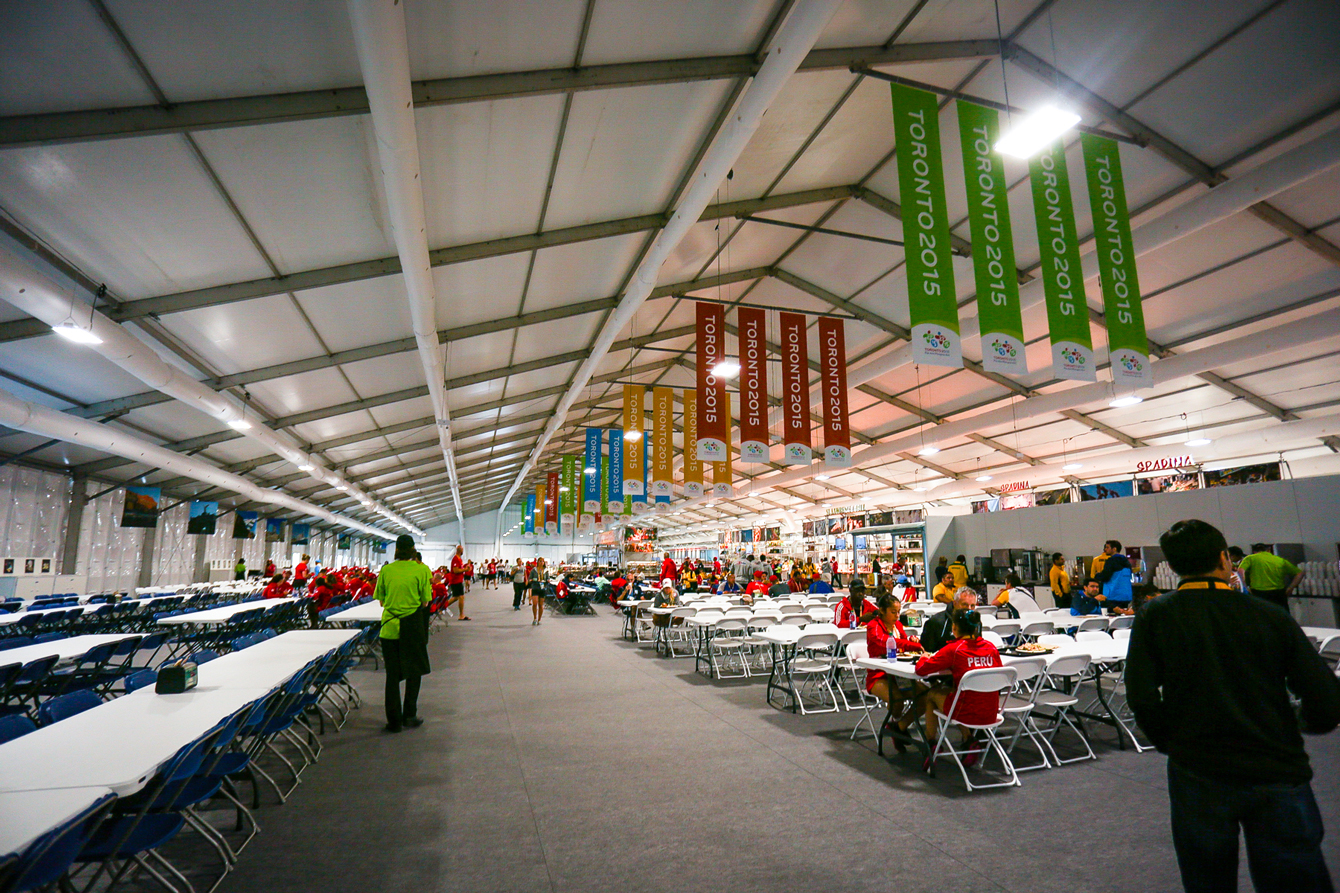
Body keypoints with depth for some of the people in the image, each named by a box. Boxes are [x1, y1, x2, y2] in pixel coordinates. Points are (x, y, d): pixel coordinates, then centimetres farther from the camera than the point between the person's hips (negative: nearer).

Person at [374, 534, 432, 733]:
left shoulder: (386, 570, 0)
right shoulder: (422, 570, -7)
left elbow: (381, 601, 6)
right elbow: (425, 601, -6)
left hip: (389, 627, 2)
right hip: (412, 626, -2)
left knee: (392, 674, 10)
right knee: (414, 671, 15)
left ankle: (394, 720, 14)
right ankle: (409, 715, 16)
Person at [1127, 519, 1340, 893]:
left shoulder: (1154, 615, -7)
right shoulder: (1270, 615, -4)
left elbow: (1142, 696, -12)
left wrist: (1171, 743, 5)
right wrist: (1296, 725, 16)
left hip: (1197, 774, 0)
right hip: (1277, 773, 1)